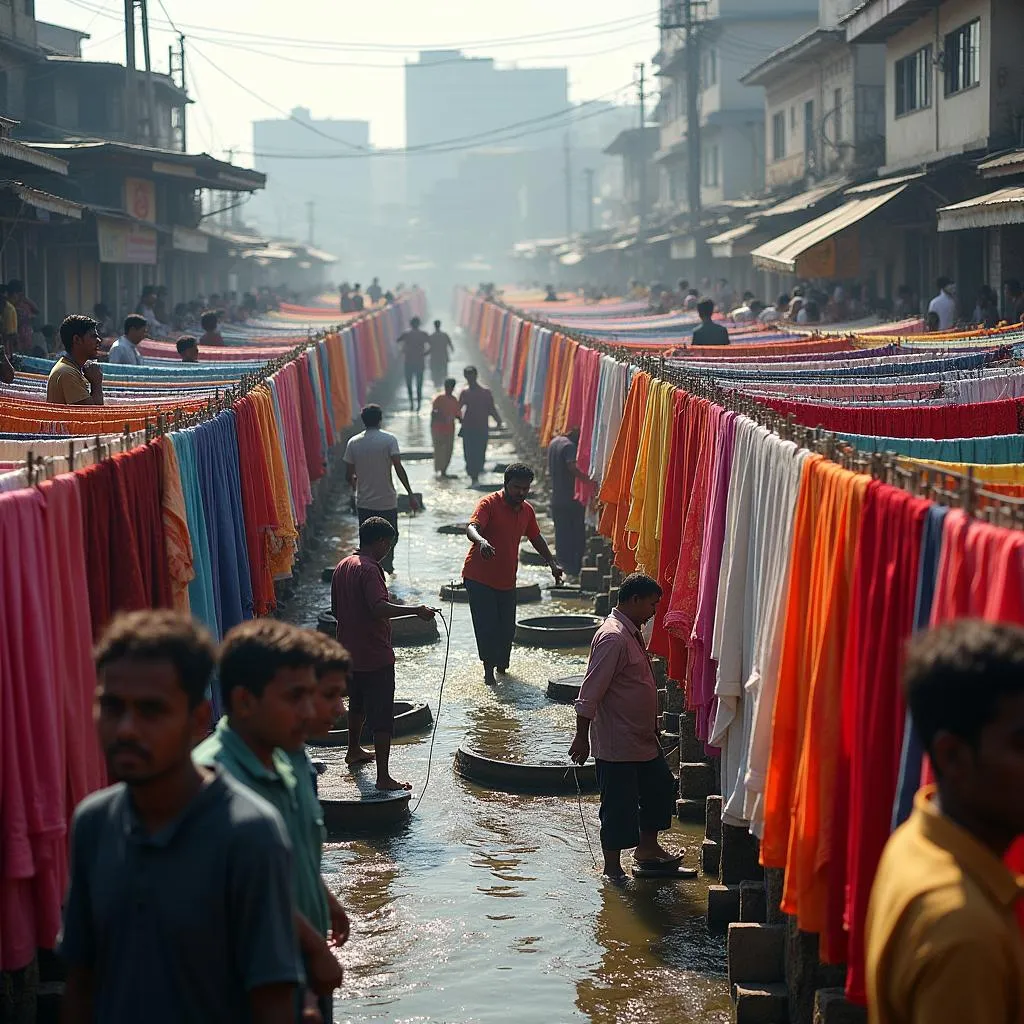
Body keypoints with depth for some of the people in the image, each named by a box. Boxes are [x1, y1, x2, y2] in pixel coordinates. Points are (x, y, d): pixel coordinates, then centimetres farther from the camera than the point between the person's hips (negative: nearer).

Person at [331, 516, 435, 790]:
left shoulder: (342, 566, 7)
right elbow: (380, 608, -34)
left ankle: (354, 751, 48)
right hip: (375, 656, -9)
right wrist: (417, 610, -33)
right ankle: (383, 777, -8)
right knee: (382, 718, -6)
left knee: (357, 704, 30)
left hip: (349, 652, 9)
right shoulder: (369, 570, -20)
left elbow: (336, 610, 16)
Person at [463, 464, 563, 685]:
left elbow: (536, 538, 23)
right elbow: (471, 528, -32)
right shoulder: (489, 504, -15)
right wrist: (481, 541, -54)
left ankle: (502, 666, 27)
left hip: (507, 580, 6)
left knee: (507, 628, 7)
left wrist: (552, 563, 16)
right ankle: (489, 671, -1)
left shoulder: (527, 510, 7)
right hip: (479, 577, -6)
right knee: (487, 627, -10)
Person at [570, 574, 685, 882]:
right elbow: (590, 691, -23)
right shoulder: (612, 638, -21)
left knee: (660, 787, 18)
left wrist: (652, 729, 27)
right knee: (619, 805, -1)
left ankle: (647, 850, 31)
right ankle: (613, 868, 12)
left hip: (642, 738, 10)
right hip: (617, 744, -10)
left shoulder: (632, 634, 12)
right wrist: (582, 737, -22)